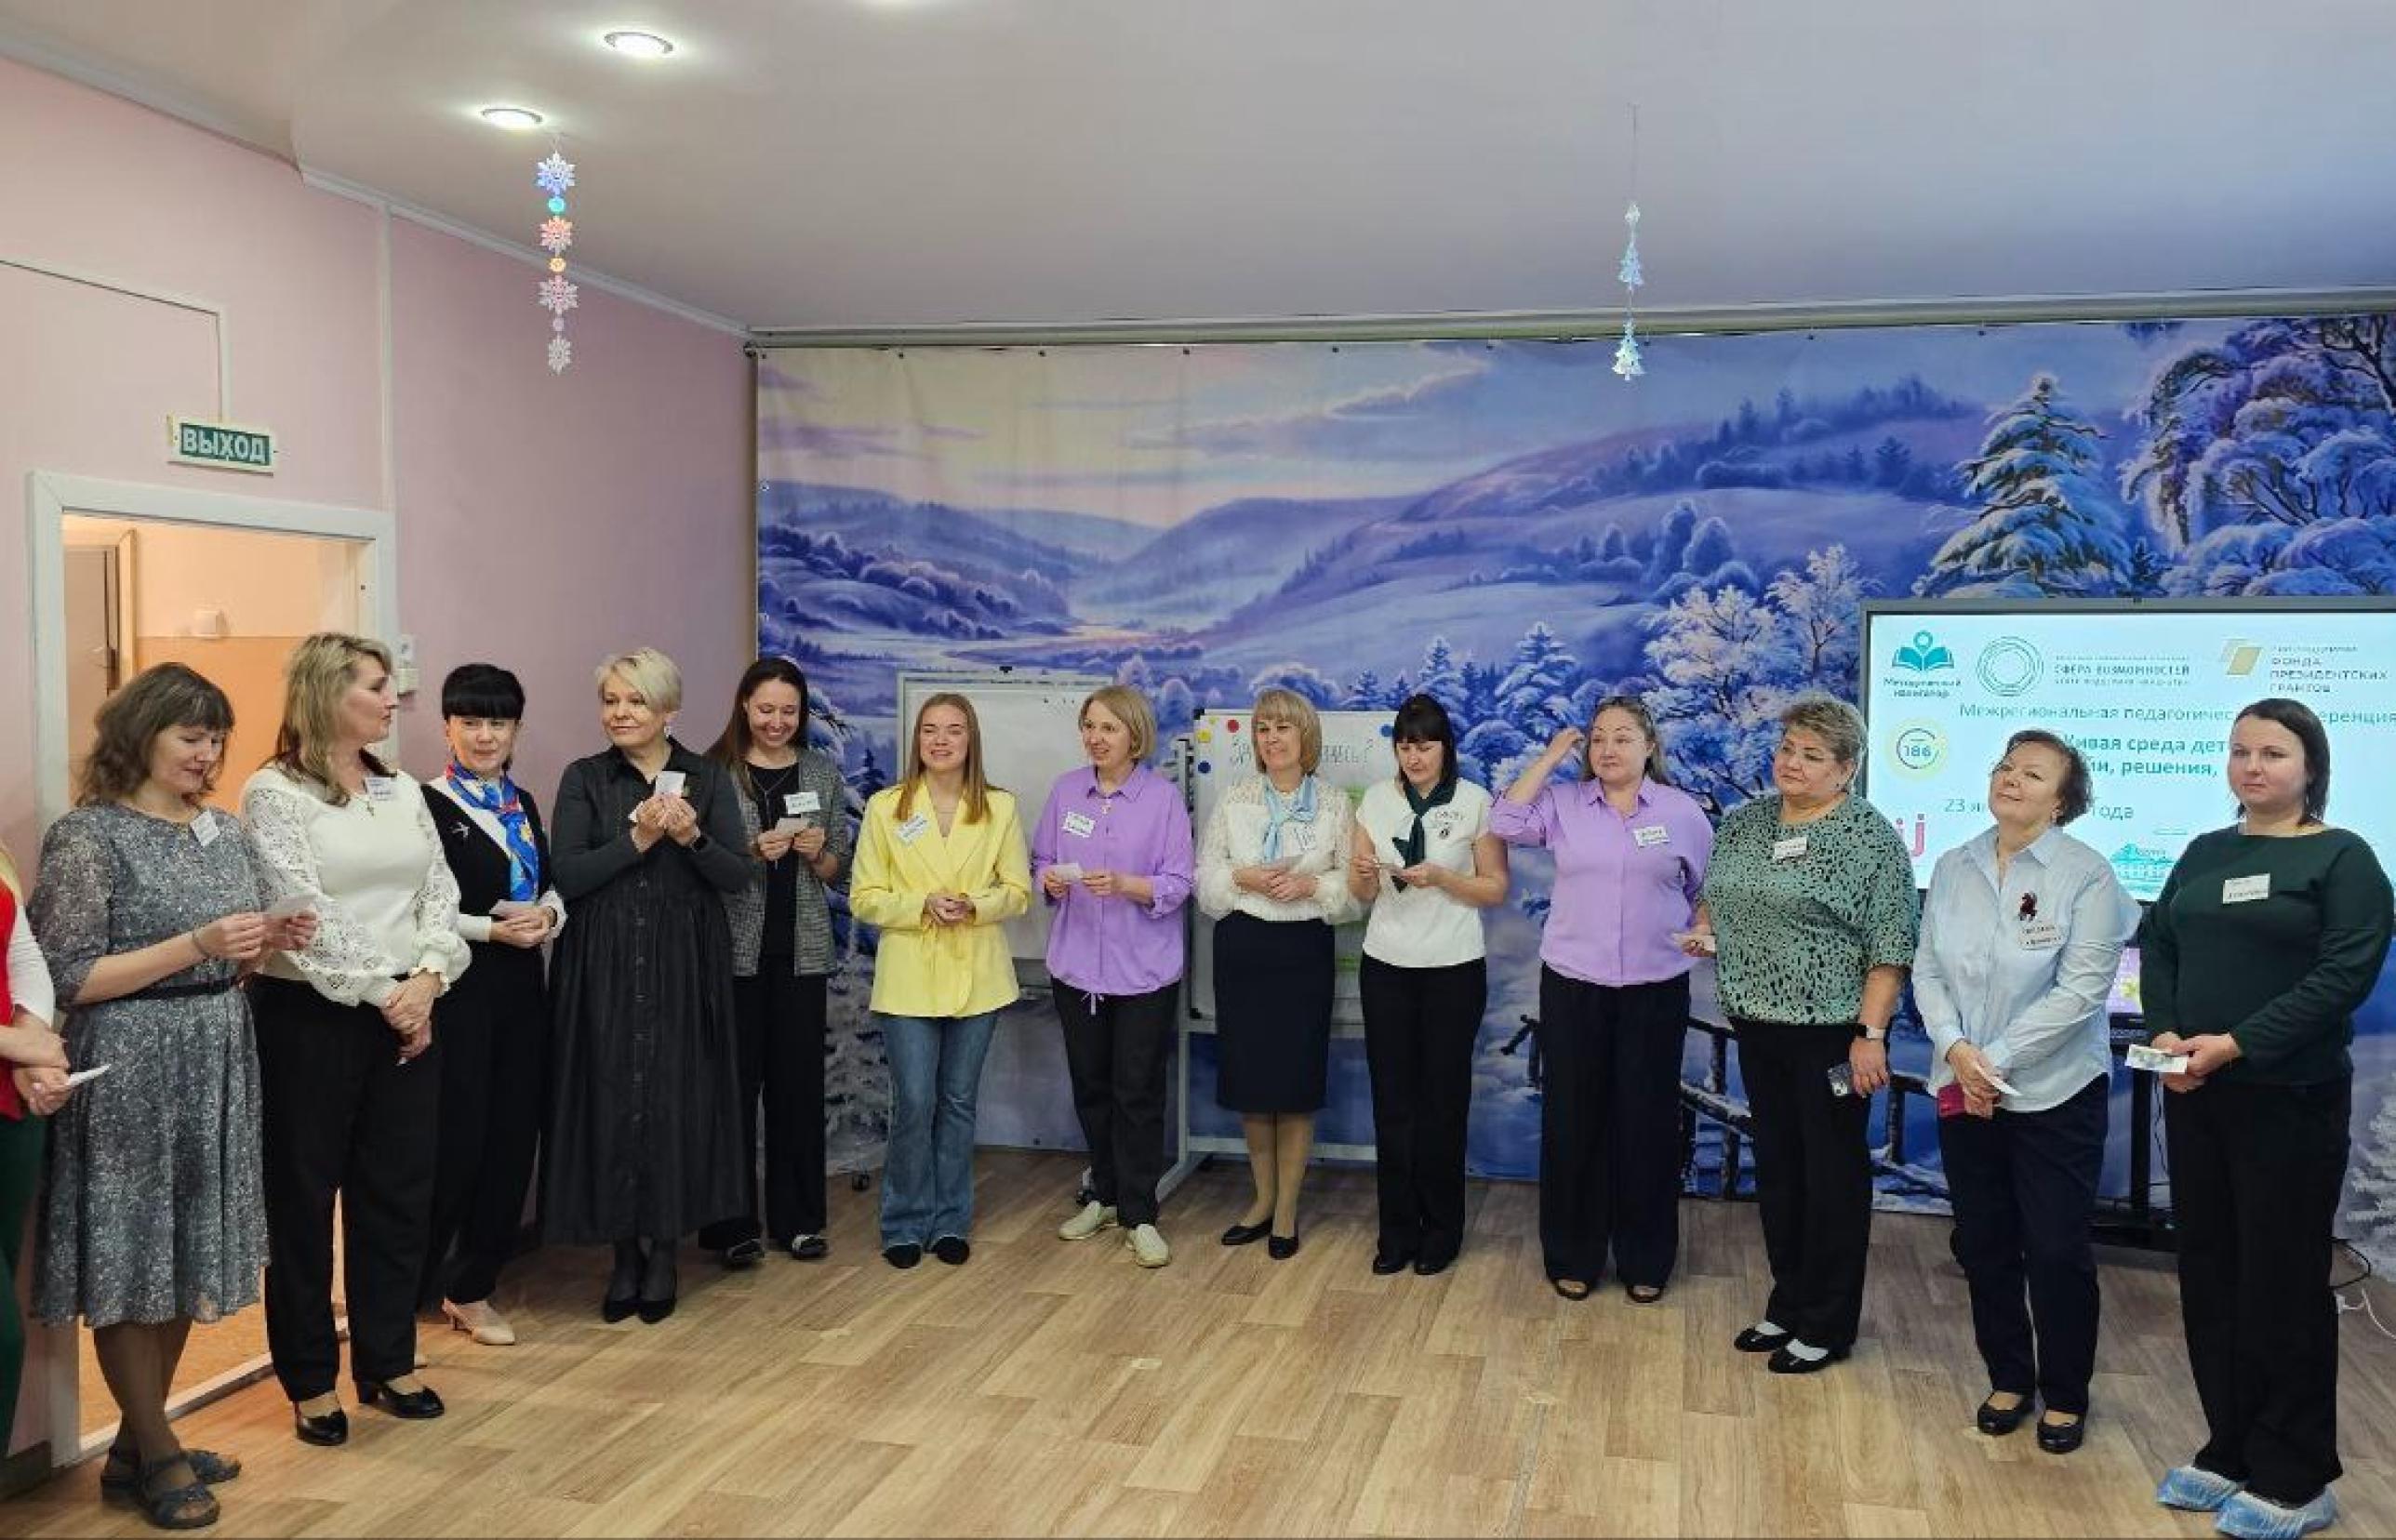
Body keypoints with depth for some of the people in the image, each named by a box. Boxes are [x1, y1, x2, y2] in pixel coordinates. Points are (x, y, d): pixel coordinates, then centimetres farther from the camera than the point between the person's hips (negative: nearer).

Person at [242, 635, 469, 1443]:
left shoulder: (404, 792, 11)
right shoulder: (273, 794, -7)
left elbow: (440, 896, 7)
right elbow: (304, 916, -15)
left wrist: (427, 980, -9)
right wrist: (382, 994, -14)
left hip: (408, 1016, 6)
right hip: (308, 1019, -6)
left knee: (400, 1194, 11)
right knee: (303, 1201, 5)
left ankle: (388, 1363, 25)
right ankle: (311, 1382, 18)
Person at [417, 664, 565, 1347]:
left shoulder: (523, 804, 13)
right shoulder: (427, 805, -8)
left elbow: (551, 887, 17)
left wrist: (548, 916, -4)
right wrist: (491, 929, -20)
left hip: (522, 985, 7)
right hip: (457, 989, -7)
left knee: (512, 1139, 9)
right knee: (454, 1143, -6)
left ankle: (472, 1290, 22)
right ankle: (406, 1296, 9)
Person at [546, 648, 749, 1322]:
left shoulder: (707, 778, 5)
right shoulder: (585, 779, 3)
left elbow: (738, 875, 0)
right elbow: (567, 876, -7)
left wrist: (693, 838, -17)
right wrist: (638, 839, -17)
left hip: (685, 964, 0)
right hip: (604, 965, 0)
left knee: (676, 1101, 2)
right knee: (611, 1103, 1)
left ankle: (663, 1250, 17)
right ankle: (625, 1252, 16)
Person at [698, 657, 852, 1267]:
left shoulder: (823, 772, 9)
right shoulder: (715, 771, -1)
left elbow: (840, 872, 12)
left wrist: (817, 852, -8)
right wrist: (753, 852, -16)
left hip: (802, 951, 3)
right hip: (735, 948, -3)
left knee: (799, 1083, 6)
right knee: (735, 1082, 1)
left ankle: (798, 1219, 18)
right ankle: (733, 1223, 13)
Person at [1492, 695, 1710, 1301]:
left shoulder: (1683, 812, 2)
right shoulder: (1564, 803, 2)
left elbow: (1705, 891, 12)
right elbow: (1506, 823, -13)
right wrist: (1551, 756, -7)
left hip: (1655, 991, 0)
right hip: (1572, 986, 1)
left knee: (1646, 1122, 7)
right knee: (1572, 1119, 6)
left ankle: (1645, 1261, 22)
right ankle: (1573, 1256, 20)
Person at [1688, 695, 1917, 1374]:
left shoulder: (1871, 838, -11)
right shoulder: (1743, 822, 8)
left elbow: (1890, 948, -13)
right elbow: (1714, 895, 23)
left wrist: (1870, 1033, -17)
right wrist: (1705, 929, 2)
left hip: (1832, 1032, -6)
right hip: (1759, 1026, 6)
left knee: (1832, 1174, 4)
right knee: (1776, 1165, 14)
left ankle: (1827, 1326, 16)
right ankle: (1788, 1305, 28)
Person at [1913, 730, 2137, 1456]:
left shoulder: (2087, 876, -11)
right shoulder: (1953, 868, 4)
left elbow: (2081, 989, -16)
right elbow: (1927, 968, 3)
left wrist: (1997, 1060, -17)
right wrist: (1955, 1047, -13)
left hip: (2054, 1093, -4)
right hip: (1964, 1091, 4)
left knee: (2057, 1250, 3)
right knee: (1983, 1243, 12)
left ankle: (2065, 1395, 23)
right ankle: (2008, 1379, 30)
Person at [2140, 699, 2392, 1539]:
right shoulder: (2205, 853, 12)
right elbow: (2157, 944, 9)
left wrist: (2238, 1043, -20)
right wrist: (2165, 1033, -9)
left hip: (2291, 1097, -6)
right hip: (2195, 1093, 6)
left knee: (2282, 1281, 2)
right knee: (2208, 1274, 10)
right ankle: (2230, 1452, 24)